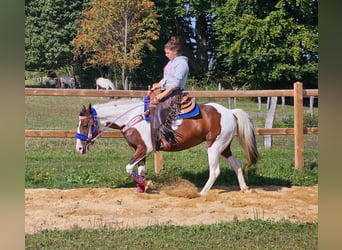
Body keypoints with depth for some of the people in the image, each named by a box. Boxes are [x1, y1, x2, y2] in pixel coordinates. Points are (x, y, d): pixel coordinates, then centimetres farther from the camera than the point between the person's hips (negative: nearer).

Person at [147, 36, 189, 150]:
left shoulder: (181, 63, -11)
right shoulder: (171, 62, 18)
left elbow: (175, 84, -18)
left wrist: (162, 95, -22)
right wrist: (153, 89, 13)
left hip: (175, 94, -10)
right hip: (166, 91, 10)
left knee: (158, 109, -29)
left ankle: (164, 138, -34)